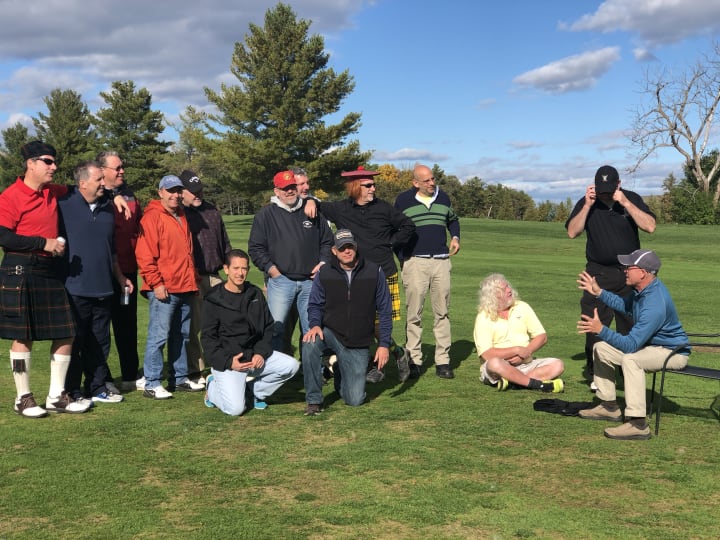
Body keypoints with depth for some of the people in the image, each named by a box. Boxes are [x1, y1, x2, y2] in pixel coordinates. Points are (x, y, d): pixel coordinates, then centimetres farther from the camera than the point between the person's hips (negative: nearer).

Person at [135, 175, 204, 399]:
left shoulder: (182, 217, 18)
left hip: (185, 288, 8)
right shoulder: (153, 217, -7)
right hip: (164, 290, -8)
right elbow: (144, 254, -14)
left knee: (181, 335, 13)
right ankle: (152, 384, -3)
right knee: (158, 335, -8)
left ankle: (179, 378, 23)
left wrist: (193, 279, 19)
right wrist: (156, 283, -17)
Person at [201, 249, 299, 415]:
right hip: (226, 360, -5)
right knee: (236, 409, -21)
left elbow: (268, 326, 11)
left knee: (292, 365, -14)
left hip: (255, 354, 5)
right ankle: (213, 387, 13)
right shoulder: (213, 300, -6)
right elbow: (208, 338, -5)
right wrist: (228, 362, -18)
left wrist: (261, 353, -6)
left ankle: (255, 390, 7)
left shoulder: (255, 294, 8)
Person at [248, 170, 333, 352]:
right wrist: (272, 270, -7)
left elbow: (327, 241, 20)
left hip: (310, 281, 3)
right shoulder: (266, 215, 4)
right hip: (280, 280, -3)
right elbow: (255, 248, 2)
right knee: (275, 328, -8)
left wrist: (323, 263, 5)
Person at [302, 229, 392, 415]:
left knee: (355, 400, -2)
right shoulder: (325, 273, -3)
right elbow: (315, 304, 4)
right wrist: (315, 325, -18)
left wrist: (384, 344, -6)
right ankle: (314, 400, -17)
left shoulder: (374, 272, -5)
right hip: (331, 335, 0)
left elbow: (384, 311, -1)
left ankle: (342, 376, 35)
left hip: (359, 345, 0)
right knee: (310, 344, -35)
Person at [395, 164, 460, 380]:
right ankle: (414, 360, 4)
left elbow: (453, 220, 30)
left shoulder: (443, 197, 12)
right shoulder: (403, 200, 2)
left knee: (442, 313, 3)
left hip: (441, 261, 3)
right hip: (414, 262, -3)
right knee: (414, 314, -3)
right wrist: (402, 258, 1)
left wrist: (455, 237, 10)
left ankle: (443, 361, 7)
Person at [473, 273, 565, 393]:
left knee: (558, 365, -16)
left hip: (527, 364, 5)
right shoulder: (483, 317, -7)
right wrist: (517, 350, -16)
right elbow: (487, 354, -17)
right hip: (502, 365, -5)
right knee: (495, 363, -38)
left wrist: (526, 352, -13)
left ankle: (511, 380, -29)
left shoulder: (522, 307, 7)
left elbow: (542, 336, 4)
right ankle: (539, 384, -29)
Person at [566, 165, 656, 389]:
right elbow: (572, 232, -8)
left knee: (630, 325, 3)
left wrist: (625, 203, -19)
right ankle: (596, 374, 9)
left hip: (629, 274, 0)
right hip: (598, 274, 0)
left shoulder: (632, 199, 0)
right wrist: (587, 206, -16)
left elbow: (650, 226, -13)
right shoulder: (586, 203, 2)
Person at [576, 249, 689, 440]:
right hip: (651, 345, 10)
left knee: (630, 359, -38)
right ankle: (609, 406, 18)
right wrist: (598, 292, 14)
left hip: (674, 352, -10)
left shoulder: (655, 304, -34)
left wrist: (601, 330, -36)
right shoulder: (643, 288, -4)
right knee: (601, 349, 9)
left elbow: (630, 345, -34)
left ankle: (638, 424, -36)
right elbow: (624, 305, 20)